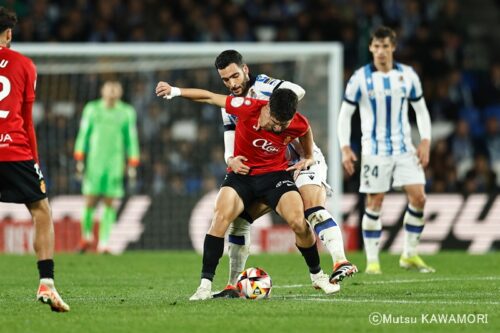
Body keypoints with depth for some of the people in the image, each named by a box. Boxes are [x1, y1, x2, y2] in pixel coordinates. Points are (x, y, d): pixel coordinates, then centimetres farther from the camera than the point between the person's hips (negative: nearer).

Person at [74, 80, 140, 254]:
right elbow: (83, 134, 8)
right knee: (90, 201, -5)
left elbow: (131, 139, 10)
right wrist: (79, 160, 3)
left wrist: (132, 166, 6)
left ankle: (104, 243, 0)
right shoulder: (92, 109, 5)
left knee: (110, 203, -4)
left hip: (115, 163, 0)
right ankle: (86, 236, 18)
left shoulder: (127, 112, 6)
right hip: (94, 161, 0)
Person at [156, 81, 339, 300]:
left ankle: (317, 275, 8)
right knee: (221, 217, -24)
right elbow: (209, 97, -14)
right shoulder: (248, 108, -25)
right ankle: (205, 285, -19)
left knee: (298, 222, -18)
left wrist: (308, 157, 19)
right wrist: (175, 91, -14)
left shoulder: (298, 124, -18)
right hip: (241, 174, -1)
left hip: (275, 174, 1)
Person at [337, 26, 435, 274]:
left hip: (404, 148, 3)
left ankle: (410, 255, 9)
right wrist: (345, 148, -7)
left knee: (418, 198, -5)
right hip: (374, 150, -3)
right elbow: (345, 114, 2)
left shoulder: (407, 76, 4)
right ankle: (372, 261, 5)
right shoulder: (360, 78, -4)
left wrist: (425, 142, 0)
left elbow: (421, 110, 12)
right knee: (374, 203, -3)